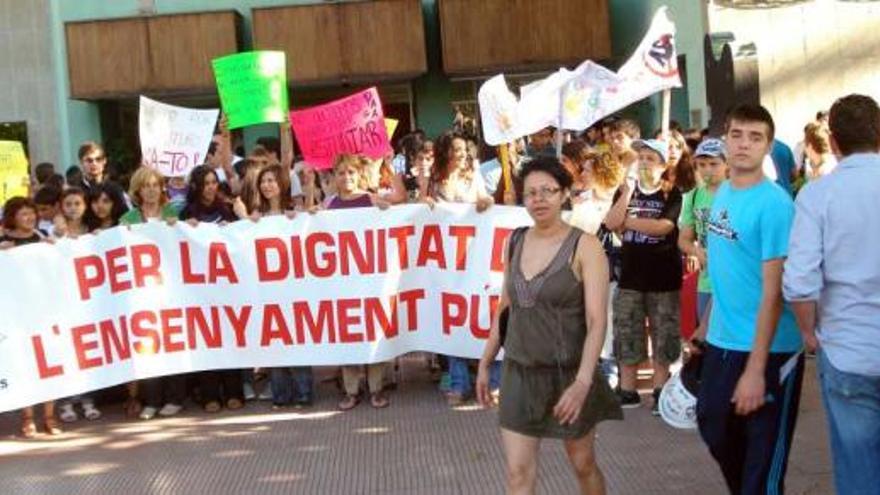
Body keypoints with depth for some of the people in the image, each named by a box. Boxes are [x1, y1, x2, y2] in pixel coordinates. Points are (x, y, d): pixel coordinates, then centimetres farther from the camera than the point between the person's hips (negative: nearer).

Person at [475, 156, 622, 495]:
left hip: (567, 374, -3)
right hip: (519, 373, 4)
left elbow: (597, 321, -17)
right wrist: (485, 364, 13)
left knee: (583, 465, 15)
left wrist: (583, 381, -26)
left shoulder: (584, 246, -12)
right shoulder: (515, 242, 3)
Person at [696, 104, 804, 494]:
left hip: (767, 350, -7)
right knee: (714, 430, 23)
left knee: (762, 458, 6)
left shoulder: (774, 204, -18)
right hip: (721, 343, 8)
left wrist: (755, 370, -22)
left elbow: (773, 291, -20)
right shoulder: (722, 193, 5)